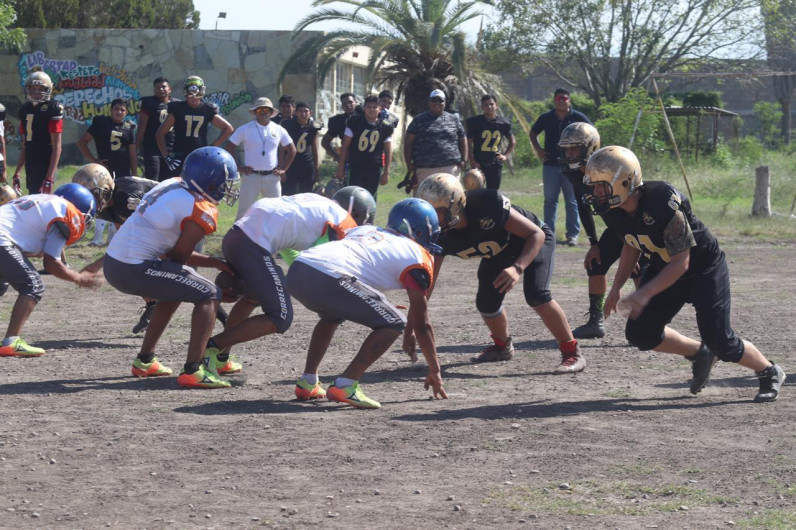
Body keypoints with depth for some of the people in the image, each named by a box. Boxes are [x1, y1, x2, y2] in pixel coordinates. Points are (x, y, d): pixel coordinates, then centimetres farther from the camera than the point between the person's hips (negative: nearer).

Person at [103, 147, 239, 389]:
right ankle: (193, 371, -11)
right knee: (209, 295, -2)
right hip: (134, 270, -9)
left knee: (174, 290, 32)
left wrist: (217, 263, 20)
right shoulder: (202, 214, -11)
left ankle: (145, 361, 37)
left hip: (112, 263, 9)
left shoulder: (173, 185, 14)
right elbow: (178, 257, -3)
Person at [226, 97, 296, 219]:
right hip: (251, 176, -3)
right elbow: (230, 148, 2)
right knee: (244, 212, -4)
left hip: (272, 177, 3)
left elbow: (291, 150, 15)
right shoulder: (245, 129, -2)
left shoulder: (279, 130, 6)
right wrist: (238, 167, -4)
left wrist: (283, 169, 6)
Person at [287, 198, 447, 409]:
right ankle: (345, 387, -3)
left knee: (333, 315, 37)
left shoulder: (367, 229, 33)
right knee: (394, 323, 6)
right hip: (327, 279, -8)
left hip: (297, 269, 8)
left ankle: (307, 383, 30)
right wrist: (435, 371, 26)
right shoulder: (418, 257, 14)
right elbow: (421, 324, 16)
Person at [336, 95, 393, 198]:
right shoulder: (355, 121, -1)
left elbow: (388, 151, 6)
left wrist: (386, 172, 0)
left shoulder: (385, 127, 3)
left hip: (374, 170, 2)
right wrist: (341, 167, -2)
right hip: (355, 168, -2)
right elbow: (345, 145, 1)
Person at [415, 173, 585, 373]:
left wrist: (517, 268, -50)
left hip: (533, 242, -6)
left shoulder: (486, 203, -40)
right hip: (498, 252, 6)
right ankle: (503, 346, 29)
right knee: (486, 303, -4)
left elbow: (536, 234, -34)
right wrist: (412, 328, -15)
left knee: (536, 295, -25)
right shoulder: (442, 236, -22)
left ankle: (572, 352, -10)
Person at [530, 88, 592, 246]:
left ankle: (573, 234, 6)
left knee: (572, 202, 2)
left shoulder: (578, 118, -1)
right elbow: (533, 133, 20)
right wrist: (538, 149, 5)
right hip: (550, 165, 2)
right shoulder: (546, 118, 4)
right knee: (550, 200, 5)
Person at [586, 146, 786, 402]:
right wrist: (617, 287, 2)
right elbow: (631, 246, 10)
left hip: (704, 268, -8)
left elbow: (681, 262, -30)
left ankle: (770, 373, 18)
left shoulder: (662, 203, -35)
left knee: (720, 342, -9)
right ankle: (699, 354, 20)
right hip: (663, 268, 8)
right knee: (640, 332, -3)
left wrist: (644, 294, -36)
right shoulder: (618, 209, -11)